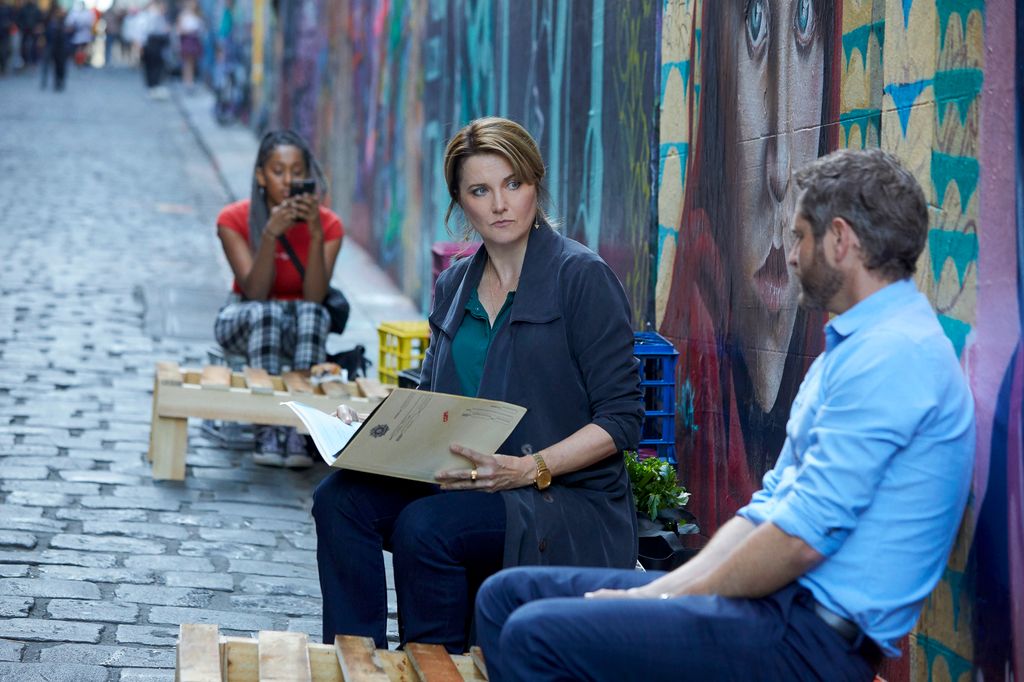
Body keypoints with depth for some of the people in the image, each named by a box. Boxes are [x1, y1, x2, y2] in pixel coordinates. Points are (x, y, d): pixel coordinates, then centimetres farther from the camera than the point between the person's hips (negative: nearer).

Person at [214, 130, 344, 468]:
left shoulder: (328, 224, -10)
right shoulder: (234, 219, -12)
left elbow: (314, 297, -22)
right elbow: (255, 293, -23)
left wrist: (316, 234, -33)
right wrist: (270, 234, -36)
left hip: (302, 328, 1)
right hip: (245, 324, -1)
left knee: (313, 313, -35)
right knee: (265, 313, -37)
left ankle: (298, 430, -44)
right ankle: (268, 432, -44)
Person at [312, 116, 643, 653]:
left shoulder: (582, 277, -7)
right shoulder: (454, 287, 14)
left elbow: (621, 418, -10)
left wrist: (531, 468, -21)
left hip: (568, 498, -6)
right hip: (459, 484, 6)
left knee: (425, 525, -30)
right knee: (340, 498, -16)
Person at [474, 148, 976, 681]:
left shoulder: (890, 355, -15)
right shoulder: (850, 349, 21)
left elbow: (802, 538, -21)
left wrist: (670, 598, -8)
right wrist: (657, 591, 5)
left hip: (811, 637, -11)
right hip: (780, 601, 11)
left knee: (538, 634, -21)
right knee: (508, 595, 6)